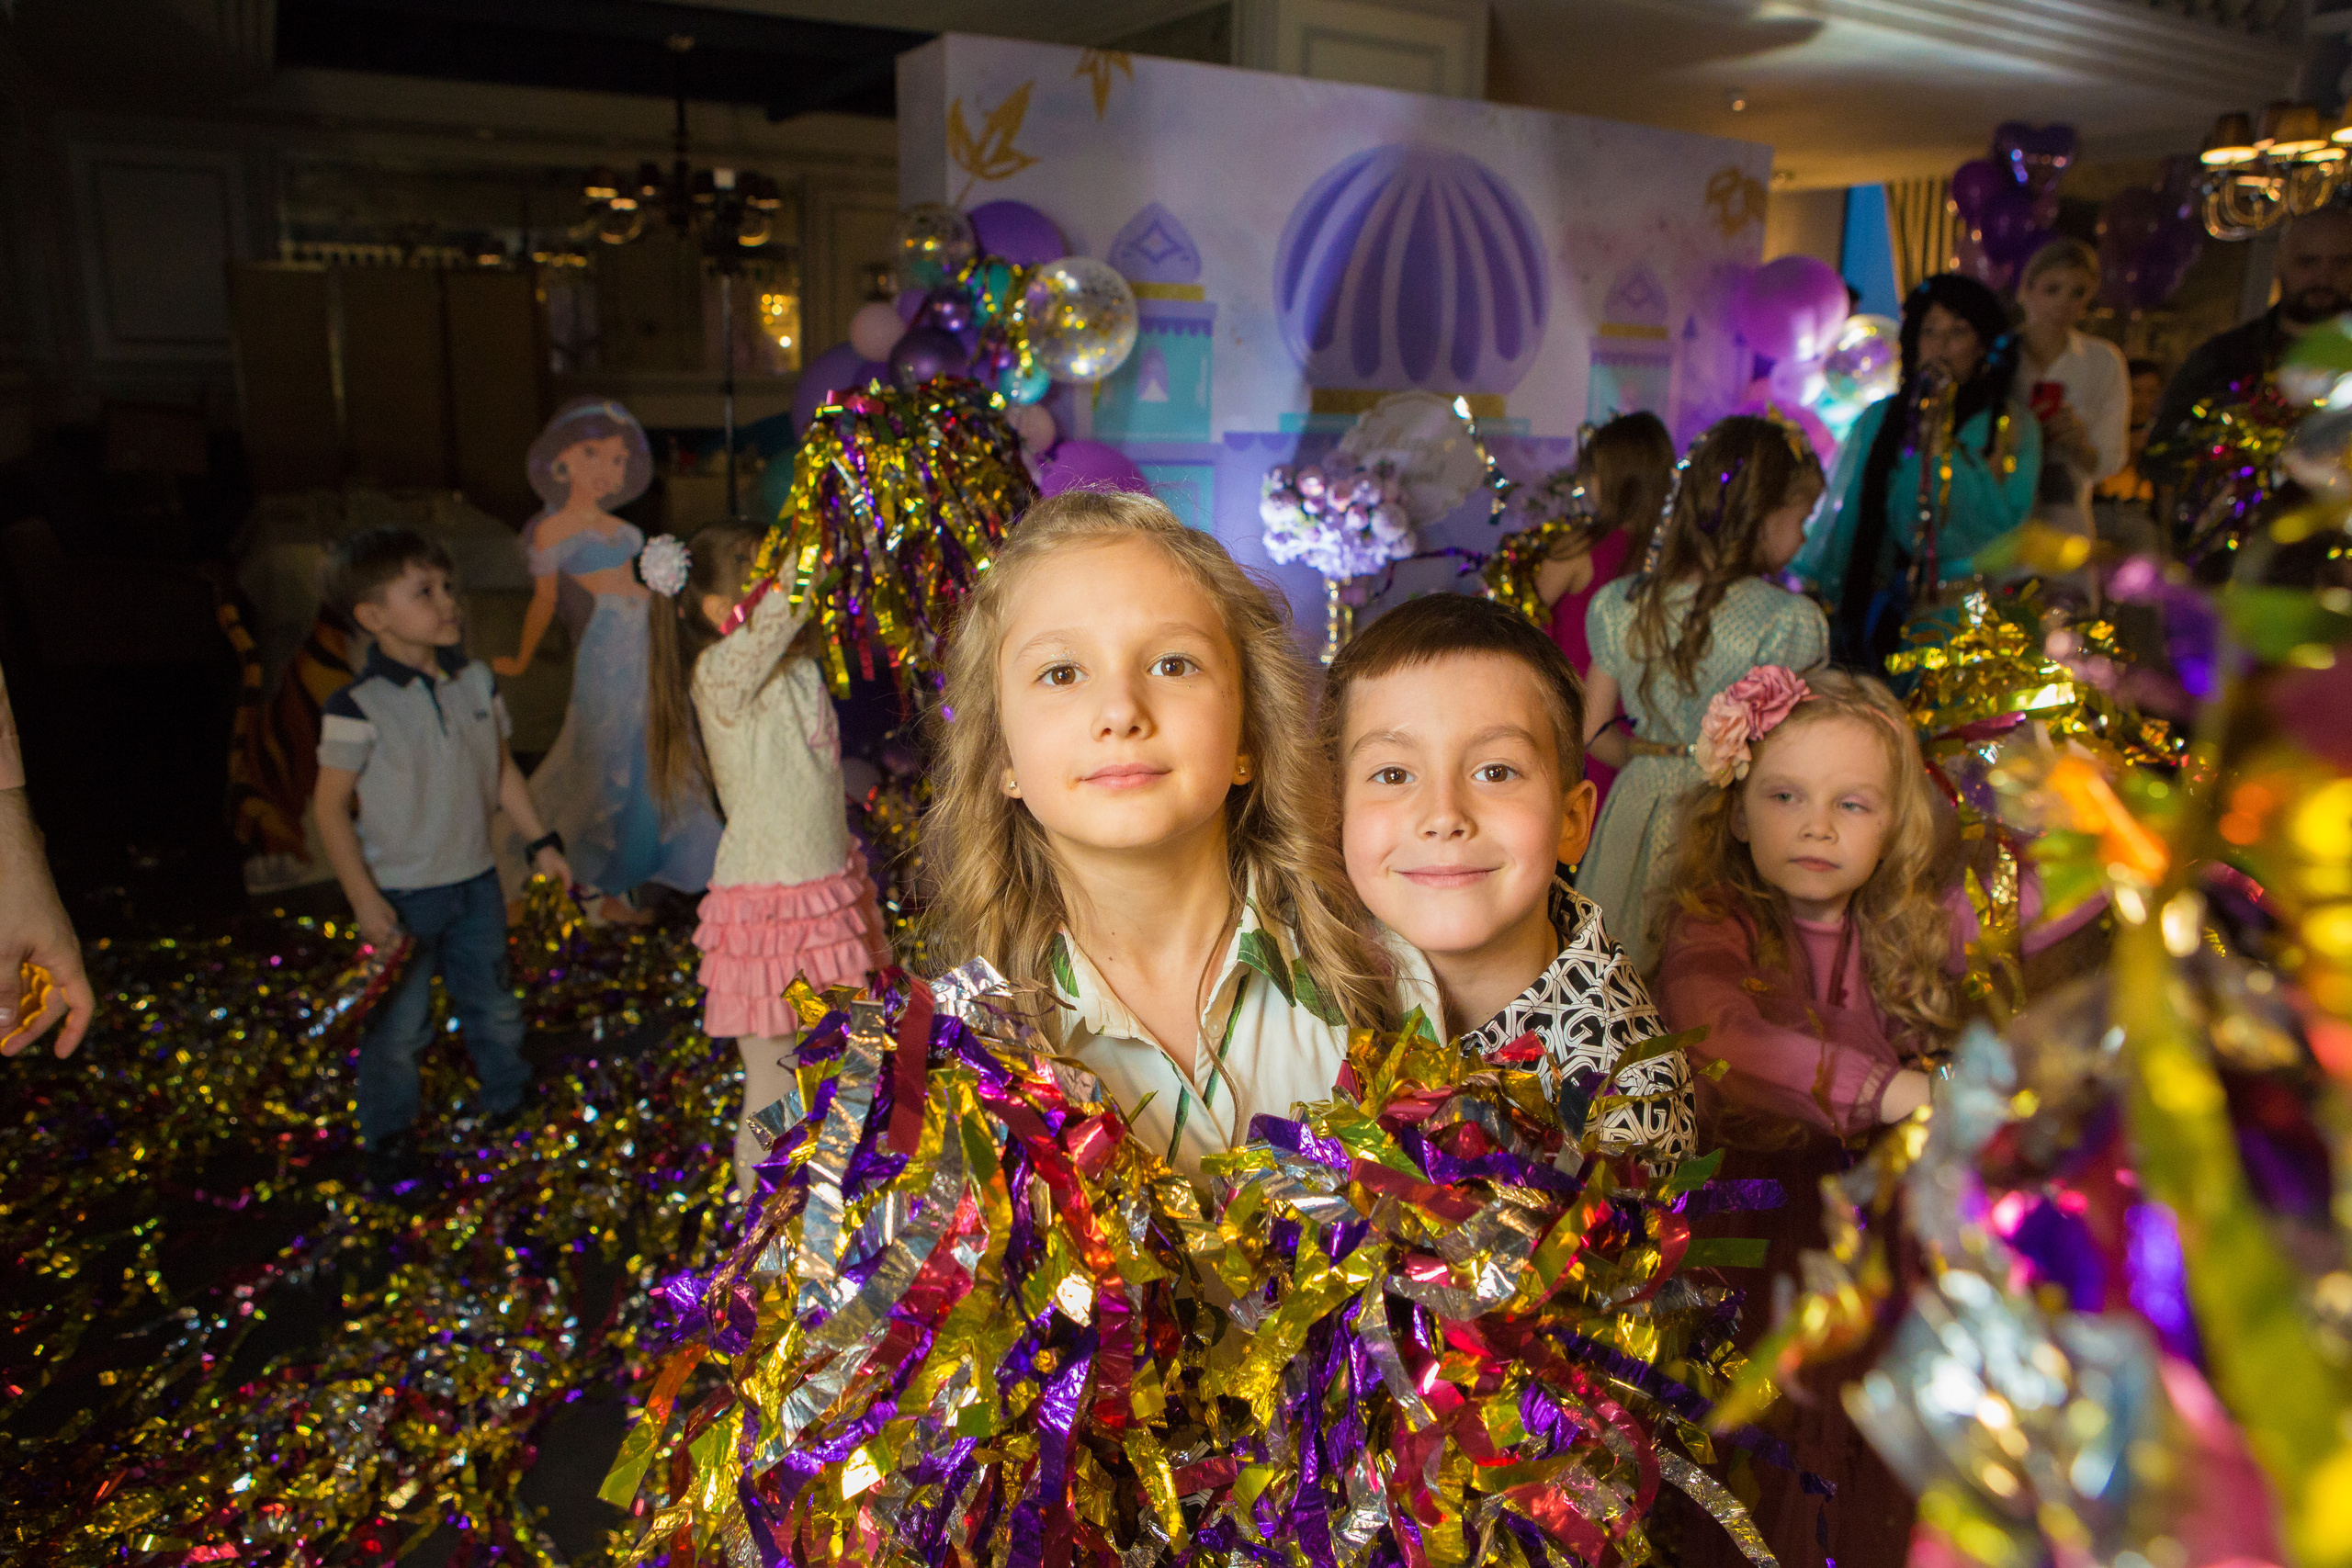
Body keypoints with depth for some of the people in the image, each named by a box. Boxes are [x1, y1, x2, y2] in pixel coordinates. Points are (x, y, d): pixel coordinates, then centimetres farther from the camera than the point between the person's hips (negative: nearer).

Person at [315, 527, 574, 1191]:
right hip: (401, 894, -5)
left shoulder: (474, 680, -2)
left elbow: (500, 768, 9)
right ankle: (389, 1135, 30)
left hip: (475, 880, 5)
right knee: (398, 1026, 9)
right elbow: (330, 806, -14)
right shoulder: (358, 707, -19)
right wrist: (364, 899, -16)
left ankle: (509, 1099, 42)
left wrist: (541, 843, 10)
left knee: (492, 1003, 20)